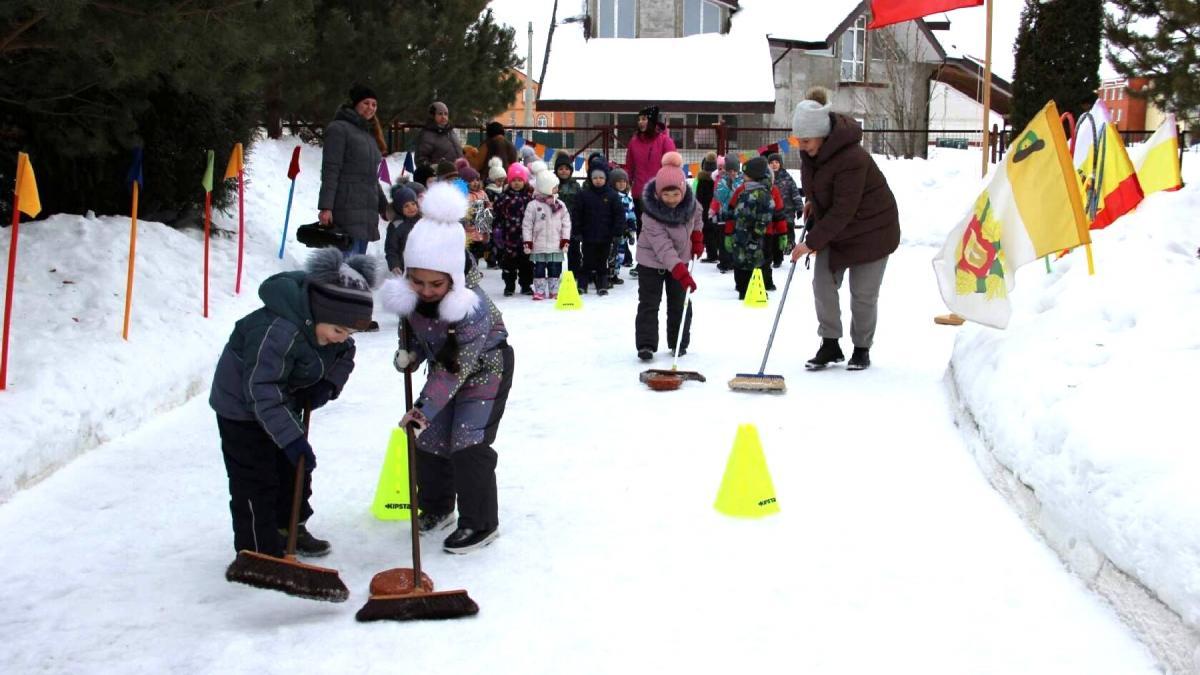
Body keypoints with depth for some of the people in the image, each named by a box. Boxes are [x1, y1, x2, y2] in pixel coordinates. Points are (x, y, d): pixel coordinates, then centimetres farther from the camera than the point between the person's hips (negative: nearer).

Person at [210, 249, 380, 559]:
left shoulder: (329, 321, -14)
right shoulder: (277, 331, -40)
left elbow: (345, 355, 5)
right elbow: (262, 392, -38)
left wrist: (328, 385, -14)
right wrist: (293, 438, -40)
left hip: (285, 402, 8)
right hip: (242, 406, -8)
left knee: (294, 468, 18)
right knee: (256, 481, -5)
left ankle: (291, 528, 37)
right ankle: (259, 551, 6)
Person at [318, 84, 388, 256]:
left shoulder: (369, 134, 23)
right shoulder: (339, 128, -3)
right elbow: (330, 171, -11)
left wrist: (383, 206, 31)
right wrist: (325, 207, -18)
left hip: (367, 212, 8)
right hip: (346, 208, -8)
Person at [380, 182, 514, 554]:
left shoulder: (472, 307, -38)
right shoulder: (408, 290, -20)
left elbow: (457, 367, -37)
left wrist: (424, 408, -40)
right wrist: (408, 351, -5)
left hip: (484, 368, -7)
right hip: (444, 365, 7)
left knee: (468, 444, -13)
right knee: (430, 438, 11)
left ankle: (480, 524, 2)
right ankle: (436, 507, 32)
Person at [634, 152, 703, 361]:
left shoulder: (690, 202, -16)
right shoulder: (651, 214, -31)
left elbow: (696, 217, 12)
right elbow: (663, 247, -38)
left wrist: (697, 238, 3)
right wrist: (681, 272, -45)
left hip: (680, 259, 5)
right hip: (651, 261, -4)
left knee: (679, 303, 7)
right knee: (649, 303, -7)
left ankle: (679, 343, 17)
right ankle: (646, 344, -7)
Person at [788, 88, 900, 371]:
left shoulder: (851, 159, -33)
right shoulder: (813, 148, -8)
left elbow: (842, 210, -30)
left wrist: (812, 242, -27)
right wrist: (811, 200, 9)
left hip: (870, 229, -7)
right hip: (833, 226, 7)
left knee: (863, 294, 1)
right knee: (823, 283, -1)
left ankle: (862, 349, 18)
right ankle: (830, 345, 8)